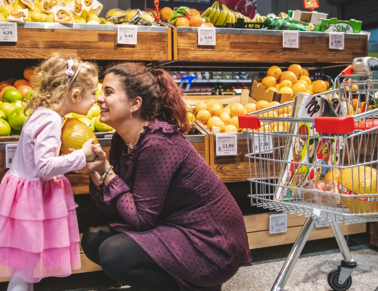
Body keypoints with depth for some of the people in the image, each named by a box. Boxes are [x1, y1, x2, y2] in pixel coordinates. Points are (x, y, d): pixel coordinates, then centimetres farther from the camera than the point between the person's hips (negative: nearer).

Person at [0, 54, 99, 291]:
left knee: (30, 262, 19)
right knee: (25, 268, 3)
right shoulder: (50, 120, -22)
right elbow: (44, 167, -28)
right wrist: (81, 156, -20)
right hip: (31, 197, -9)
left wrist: (74, 158, 5)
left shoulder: (44, 114, 7)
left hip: (33, 191, 9)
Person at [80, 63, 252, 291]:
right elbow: (117, 213, 2)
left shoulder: (158, 144, -24)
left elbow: (140, 218, -21)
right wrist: (97, 174, -14)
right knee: (94, 240, 5)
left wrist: (107, 171, -18)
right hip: (174, 229, 9)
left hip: (211, 243, -9)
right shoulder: (123, 140, 2)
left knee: (114, 253, -22)